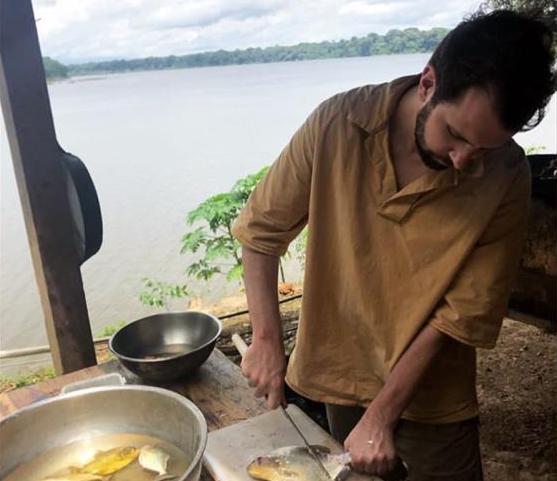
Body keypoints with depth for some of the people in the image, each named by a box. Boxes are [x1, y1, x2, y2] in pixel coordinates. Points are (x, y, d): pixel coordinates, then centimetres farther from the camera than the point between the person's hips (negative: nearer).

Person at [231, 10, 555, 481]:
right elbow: (262, 231, -9)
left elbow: (464, 313, -17)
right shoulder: (337, 125, -19)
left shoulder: (506, 177, -19)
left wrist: (381, 415, -17)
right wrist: (267, 339, -14)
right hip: (339, 370, 2)